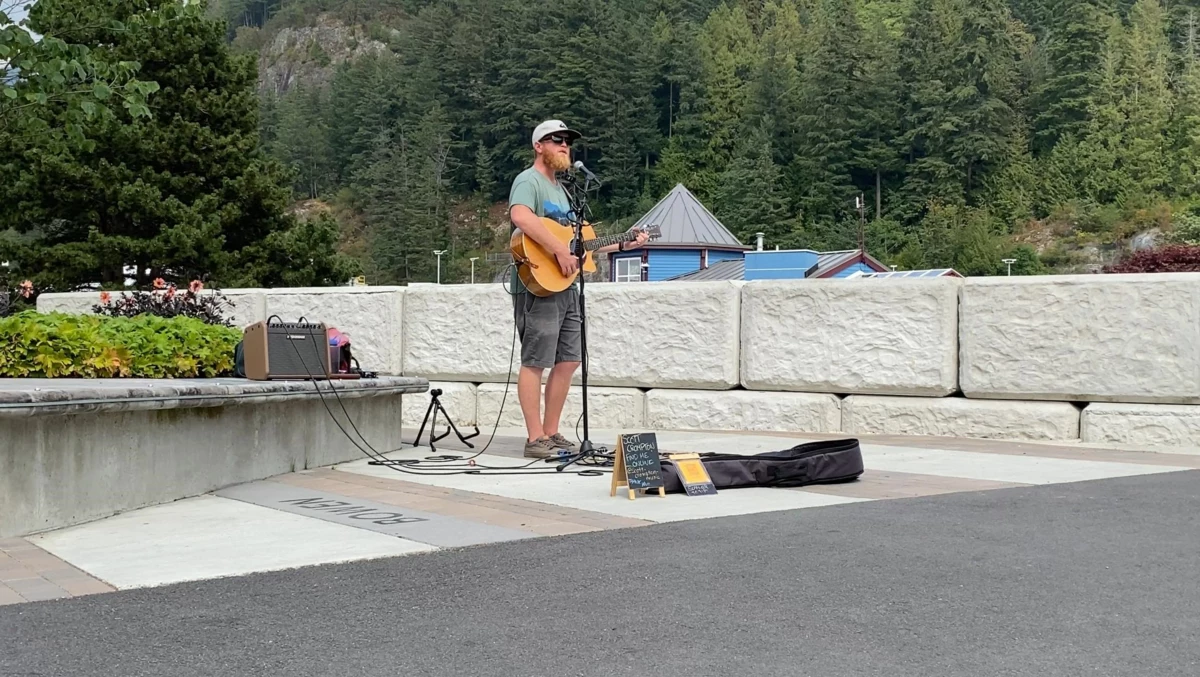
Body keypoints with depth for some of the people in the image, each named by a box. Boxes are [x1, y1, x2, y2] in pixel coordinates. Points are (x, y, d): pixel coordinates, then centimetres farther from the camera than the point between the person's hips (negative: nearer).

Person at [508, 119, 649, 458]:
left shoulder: (560, 189, 24)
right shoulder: (529, 181, -7)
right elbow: (520, 217, -30)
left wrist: (623, 245, 19)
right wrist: (559, 250, -30)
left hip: (566, 287, 10)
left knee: (568, 360, 9)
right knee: (535, 362, -6)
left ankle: (551, 433, 17)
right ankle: (535, 439, -3)